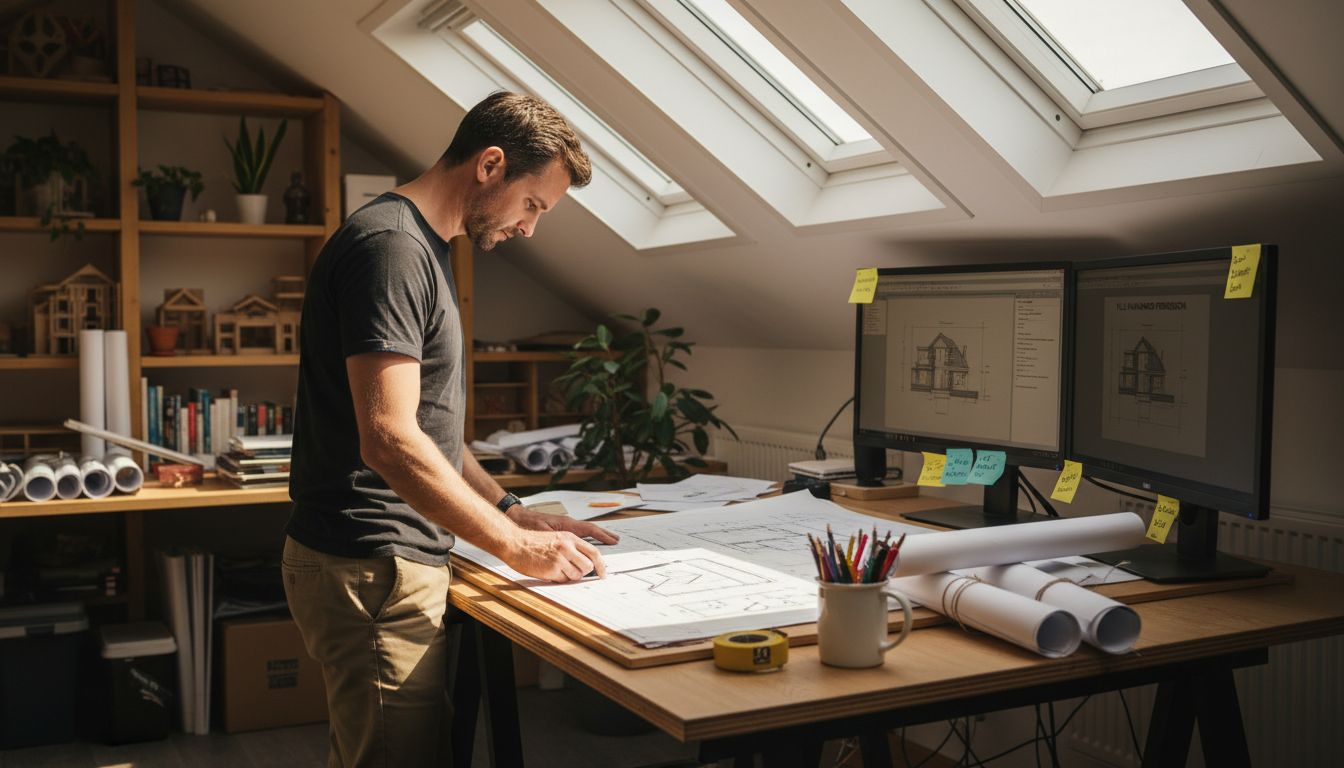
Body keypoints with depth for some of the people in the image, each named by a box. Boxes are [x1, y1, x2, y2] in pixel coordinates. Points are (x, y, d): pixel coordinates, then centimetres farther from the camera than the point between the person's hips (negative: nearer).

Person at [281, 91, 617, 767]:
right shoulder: (389, 246, -16)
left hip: (396, 562, 10)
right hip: (374, 571, -10)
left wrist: (514, 514, 14)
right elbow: (390, 440, -24)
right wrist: (515, 547, -18)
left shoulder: (422, 250, 17)